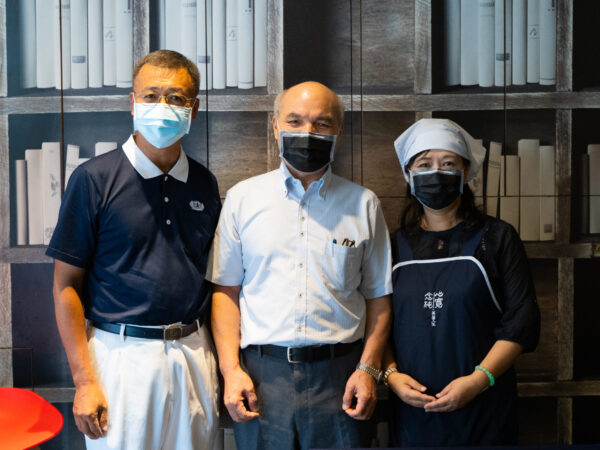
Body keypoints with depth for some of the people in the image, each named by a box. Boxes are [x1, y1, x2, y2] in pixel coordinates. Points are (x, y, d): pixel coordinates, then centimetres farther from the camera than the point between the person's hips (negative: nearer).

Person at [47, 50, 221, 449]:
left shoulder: (204, 184, 6)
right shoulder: (94, 179, -7)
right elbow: (66, 285, -6)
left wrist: (223, 360, 5)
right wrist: (84, 381, -11)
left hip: (194, 353, 4)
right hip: (123, 353, -4)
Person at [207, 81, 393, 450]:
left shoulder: (364, 204, 7)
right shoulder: (243, 198, 7)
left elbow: (378, 296, 7)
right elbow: (226, 291, 5)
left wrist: (368, 368, -3)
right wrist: (231, 370, -3)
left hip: (339, 376, 0)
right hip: (262, 375, 0)